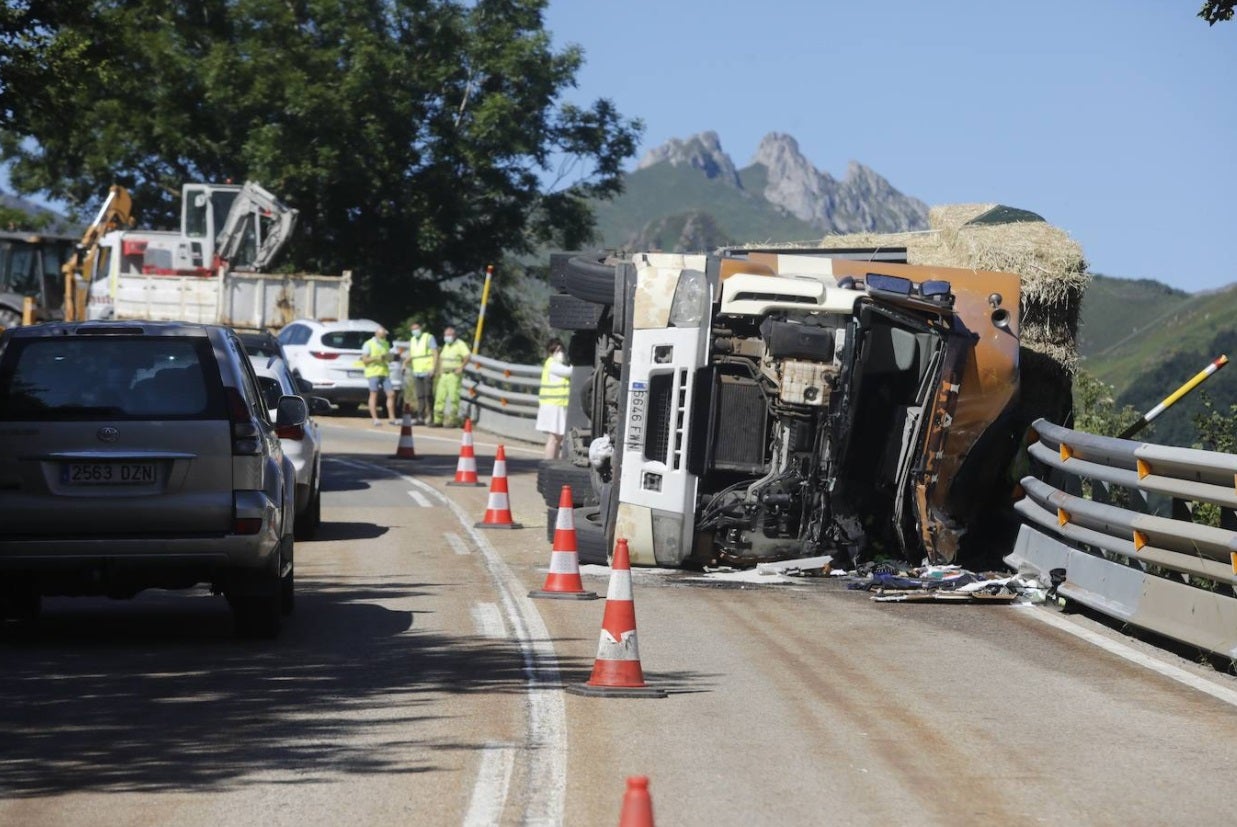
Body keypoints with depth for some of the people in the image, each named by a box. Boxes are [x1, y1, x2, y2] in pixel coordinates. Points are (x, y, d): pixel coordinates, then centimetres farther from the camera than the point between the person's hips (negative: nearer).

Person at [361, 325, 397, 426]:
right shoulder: (368, 344, -1)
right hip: (373, 372, -6)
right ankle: (375, 419, -5)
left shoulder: (386, 344, 18)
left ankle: (392, 418, 4)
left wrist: (389, 358, 0)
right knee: (374, 395, -5)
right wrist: (376, 358, -18)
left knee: (391, 394, 0)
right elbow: (364, 360, -6)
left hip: (385, 373, 6)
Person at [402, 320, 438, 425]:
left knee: (428, 395, -9)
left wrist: (433, 368, -16)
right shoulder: (412, 340, 17)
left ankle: (431, 416, -2)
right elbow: (410, 355, 20)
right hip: (417, 372, 6)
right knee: (420, 396, 4)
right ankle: (420, 418, 3)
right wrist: (405, 363, 0)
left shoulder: (429, 338, -2)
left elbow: (435, 353, -6)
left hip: (427, 372, -6)